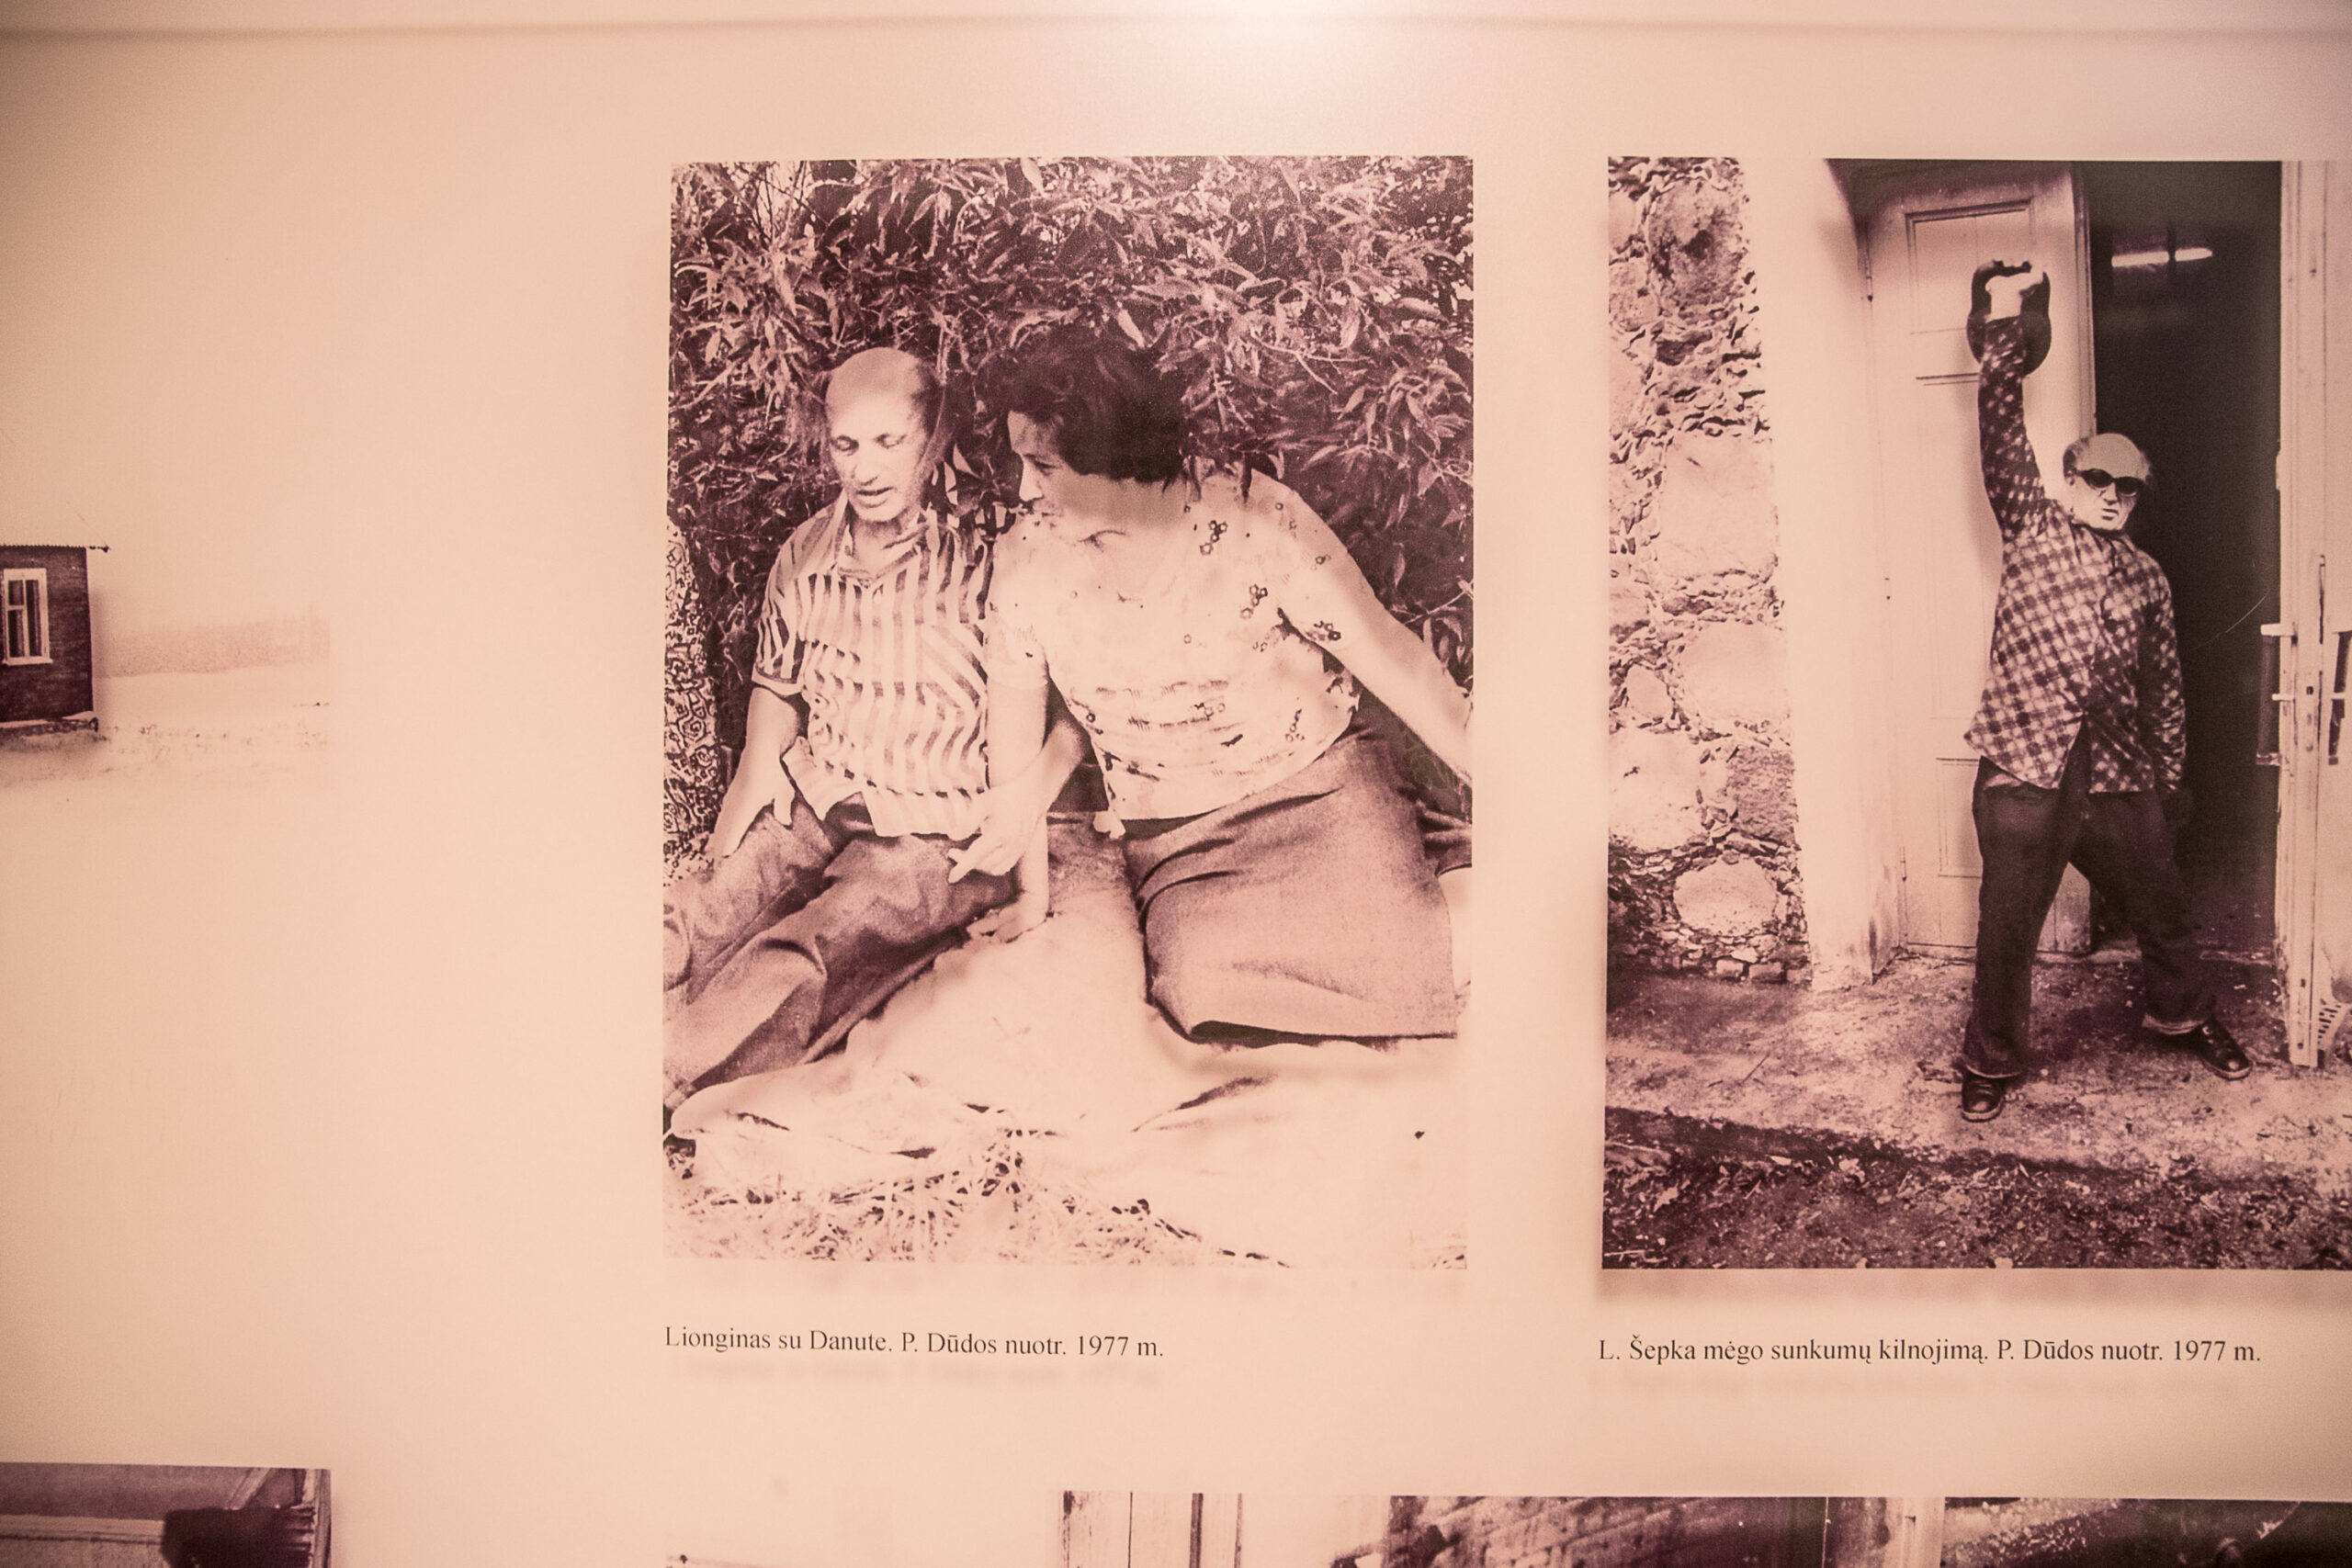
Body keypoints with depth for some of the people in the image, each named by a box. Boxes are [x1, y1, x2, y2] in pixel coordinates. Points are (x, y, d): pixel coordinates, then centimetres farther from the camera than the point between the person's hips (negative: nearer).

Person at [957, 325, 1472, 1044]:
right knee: (1197, 976, -26)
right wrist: (1032, 888, 9)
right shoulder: (1025, 560, -6)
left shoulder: (1257, 521, -13)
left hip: (1321, 787, -3)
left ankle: (1455, 874, 7)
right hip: (1175, 843, 3)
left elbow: (1389, 656, -7)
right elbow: (1016, 728, 6)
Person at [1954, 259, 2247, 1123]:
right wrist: (2004, 330, -4)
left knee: (2162, 905, 19)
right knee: (2007, 927, 2)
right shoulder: (2032, 526, 5)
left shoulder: (2146, 576, 14)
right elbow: (2000, 433, -3)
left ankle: (2186, 1016, 46)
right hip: (2024, 772, -4)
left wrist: (2171, 777, 18)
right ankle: (1991, 1059, 20)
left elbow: (2163, 684, 18)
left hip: (2119, 778, 4)